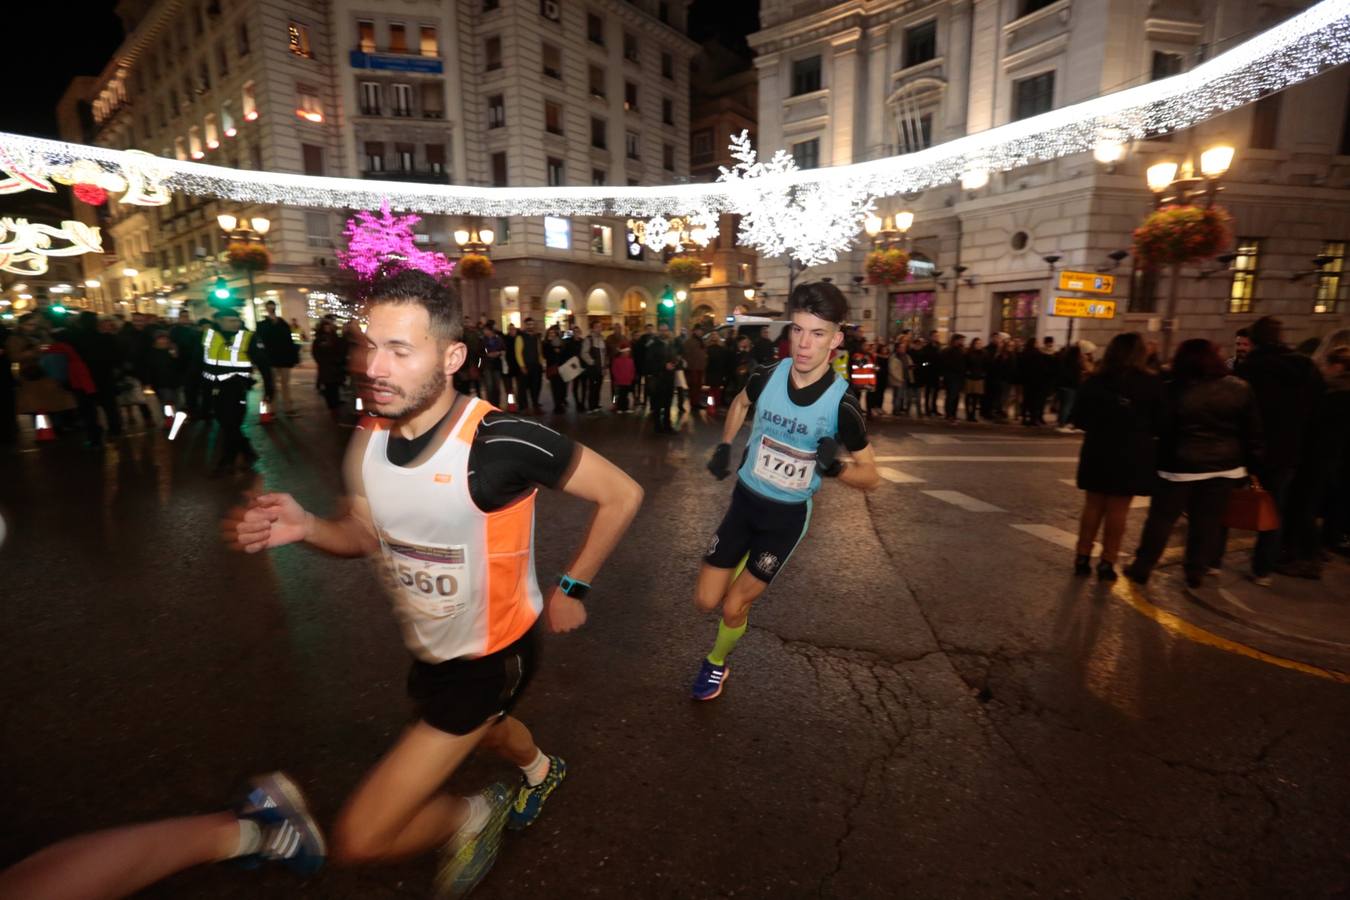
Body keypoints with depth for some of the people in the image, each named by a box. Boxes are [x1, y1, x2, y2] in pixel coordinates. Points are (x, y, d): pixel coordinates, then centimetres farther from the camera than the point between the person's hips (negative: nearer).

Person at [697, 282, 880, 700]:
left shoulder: (842, 403, -22)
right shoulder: (767, 377, -13)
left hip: (788, 516, -3)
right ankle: (744, 564, 40)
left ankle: (716, 663, 39)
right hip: (744, 500, 3)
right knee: (705, 600, 7)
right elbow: (740, 403, 13)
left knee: (734, 607, 5)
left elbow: (871, 476, -11)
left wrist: (835, 468, -31)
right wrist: (724, 447, 3)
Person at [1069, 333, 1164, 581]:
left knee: (1093, 506, 13)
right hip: (1132, 455, -2)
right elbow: (1160, 423, -2)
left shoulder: (1094, 381, -3)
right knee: (1118, 510, 6)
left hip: (1097, 452, 2)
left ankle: (1083, 558, 16)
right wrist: (1139, 432, 17)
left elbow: (1078, 418, 2)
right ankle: (1107, 563, 11)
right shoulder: (1151, 384, -8)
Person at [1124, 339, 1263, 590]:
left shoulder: (1175, 390, -10)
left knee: (1162, 518, 6)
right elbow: (1253, 431, 6)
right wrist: (1250, 463, 12)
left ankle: (1141, 568, 13)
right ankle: (1195, 572, 18)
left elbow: (1164, 430, -7)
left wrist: (1164, 459, 3)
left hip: (1182, 466, -3)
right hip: (1224, 466, 3)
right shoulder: (1240, 388, 2)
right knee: (1208, 521, 11)